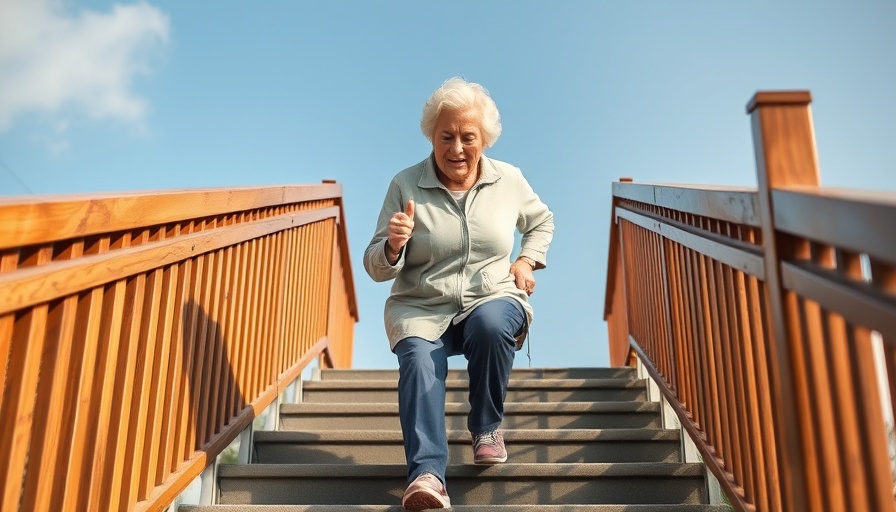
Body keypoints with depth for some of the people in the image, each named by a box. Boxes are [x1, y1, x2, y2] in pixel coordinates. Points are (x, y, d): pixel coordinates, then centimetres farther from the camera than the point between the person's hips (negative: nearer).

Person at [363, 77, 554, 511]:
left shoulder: (509, 180, 6)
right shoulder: (405, 185, -2)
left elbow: (542, 221, 27)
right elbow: (376, 269, 0)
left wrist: (528, 260, 8)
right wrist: (393, 246, -23)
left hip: (493, 300, 1)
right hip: (421, 310, -1)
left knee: (491, 324, -34)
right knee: (419, 361, -32)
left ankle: (487, 427, -10)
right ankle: (428, 472, -40)